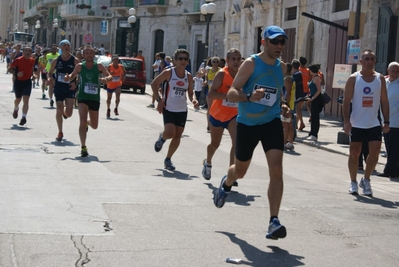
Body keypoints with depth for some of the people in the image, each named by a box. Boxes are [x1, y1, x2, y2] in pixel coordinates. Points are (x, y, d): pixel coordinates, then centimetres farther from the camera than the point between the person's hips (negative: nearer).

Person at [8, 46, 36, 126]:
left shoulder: (32, 61, -1)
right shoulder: (18, 60, -13)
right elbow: (9, 69, -8)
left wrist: (32, 75, 6)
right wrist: (16, 73, -23)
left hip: (28, 82, 1)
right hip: (18, 81, -1)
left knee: (26, 100, -14)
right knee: (18, 99, 18)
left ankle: (24, 117, -16)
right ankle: (16, 109, 51)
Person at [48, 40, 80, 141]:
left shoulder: (75, 61, -3)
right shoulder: (56, 61, 3)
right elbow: (50, 72, 14)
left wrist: (75, 83, -15)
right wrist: (49, 79, -8)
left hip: (70, 88, -1)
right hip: (58, 88, 1)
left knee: (68, 113, -9)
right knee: (59, 110, -3)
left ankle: (65, 113, 31)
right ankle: (60, 132, 12)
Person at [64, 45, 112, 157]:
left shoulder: (99, 66, -3)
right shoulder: (80, 66, -2)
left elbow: (110, 76, -6)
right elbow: (72, 76, 8)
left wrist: (106, 79, -29)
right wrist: (68, 77, -15)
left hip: (95, 99, 2)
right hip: (83, 98, -2)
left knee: (94, 126, 13)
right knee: (82, 121, -19)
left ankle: (87, 123, 52)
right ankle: (83, 148, -14)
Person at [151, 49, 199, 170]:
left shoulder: (189, 76, 3)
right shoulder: (168, 73, -9)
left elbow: (190, 92, 15)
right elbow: (154, 84, -2)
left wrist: (193, 100, -8)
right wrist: (159, 100, -10)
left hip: (182, 110, 4)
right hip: (169, 109, -4)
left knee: (177, 136, 4)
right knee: (170, 133, -21)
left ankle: (168, 159, 22)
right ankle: (162, 138, 17)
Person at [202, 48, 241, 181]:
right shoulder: (222, 74, -18)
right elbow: (210, 94, -28)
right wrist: (228, 96, -39)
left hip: (234, 115, 3)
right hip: (217, 115, -2)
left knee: (237, 142, -20)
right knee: (215, 144, 17)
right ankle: (208, 163, 49)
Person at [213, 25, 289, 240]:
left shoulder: (282, 67, 5)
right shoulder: (251, 63, -11)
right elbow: (231, 94, -17)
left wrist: (282, 106, 5)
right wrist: (249, 97, -36)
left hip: (272, 123, 3)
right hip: (247, 124, -3)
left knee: (276, 170, -15)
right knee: (240, 170, 15)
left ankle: (274, 221, -15)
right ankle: (226, 184, 53)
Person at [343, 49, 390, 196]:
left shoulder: (380, 79, 4)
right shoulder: (353, 78, -3)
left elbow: (384, 101, 6)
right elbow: (346, 101, -5)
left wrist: (386, 122, 0)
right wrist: (346, 121, -13)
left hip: (374, 123, 2)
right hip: (357, 123, -2)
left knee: (375, 151, -9)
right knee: (354, 153, 5)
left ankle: (366, 179, 10)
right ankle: (353, 182, 19)